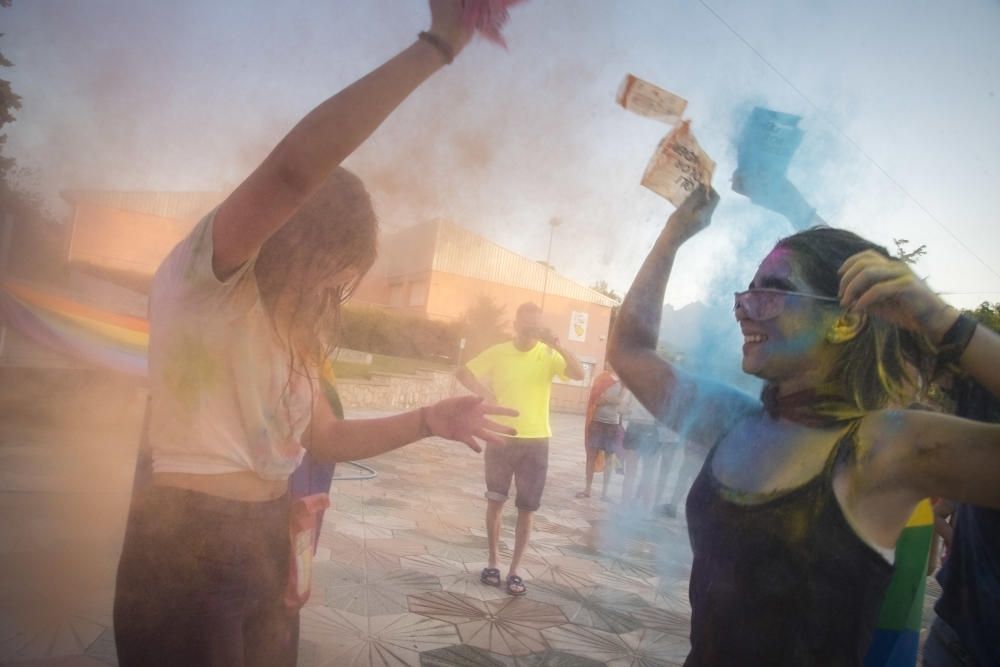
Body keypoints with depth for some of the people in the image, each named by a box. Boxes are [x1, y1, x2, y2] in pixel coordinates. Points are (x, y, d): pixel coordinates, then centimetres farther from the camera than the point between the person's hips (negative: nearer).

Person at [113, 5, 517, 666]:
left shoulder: (290, 326, 14)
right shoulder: (200, 274, -11)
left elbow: (323, 436, 14)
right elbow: (295, 168, -29)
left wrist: (428, 420, 2)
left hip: (267, 539, 8)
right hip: (189, 546, -8)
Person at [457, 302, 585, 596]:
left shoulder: (549, 356, -4)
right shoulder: (498, 353, -1)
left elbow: (579, 374, -20)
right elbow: (463, 372, 5)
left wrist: (556, 343, -29)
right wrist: (484, 393, -11)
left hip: (535, 441, -1)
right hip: (500, 438, 1)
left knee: (526, 508, 4)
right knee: (495, 501, 10)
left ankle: (514, 570, 16)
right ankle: (493, 561, 26)